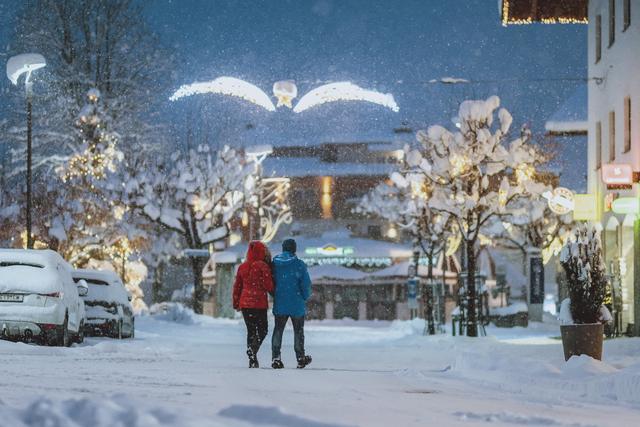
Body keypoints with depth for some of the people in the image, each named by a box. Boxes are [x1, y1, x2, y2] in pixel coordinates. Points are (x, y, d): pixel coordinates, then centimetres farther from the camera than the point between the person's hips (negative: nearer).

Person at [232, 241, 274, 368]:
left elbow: (237, 286, 12)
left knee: (251, 330, 12)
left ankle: (252, 359, 10)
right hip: (259, 303, -5)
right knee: (262, 329, 5)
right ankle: (252, 350, -18)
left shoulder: (242, 267, 8)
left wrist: (236, 303, 21)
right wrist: (274, 292, 11)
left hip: (244, 303, 5)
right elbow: (268, 286, -10)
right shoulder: (262, 266, -10)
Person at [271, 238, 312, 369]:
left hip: (279, 304, 3)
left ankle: (276, 358, 1)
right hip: (297, 304, -3)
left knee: (278, 330, 10)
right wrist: (305, 298, 6)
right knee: (298, 331, 11)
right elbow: (306, 284, -11)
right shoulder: (299, 264, -11)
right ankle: (300, 358, 17)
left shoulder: (274, 264, 0)